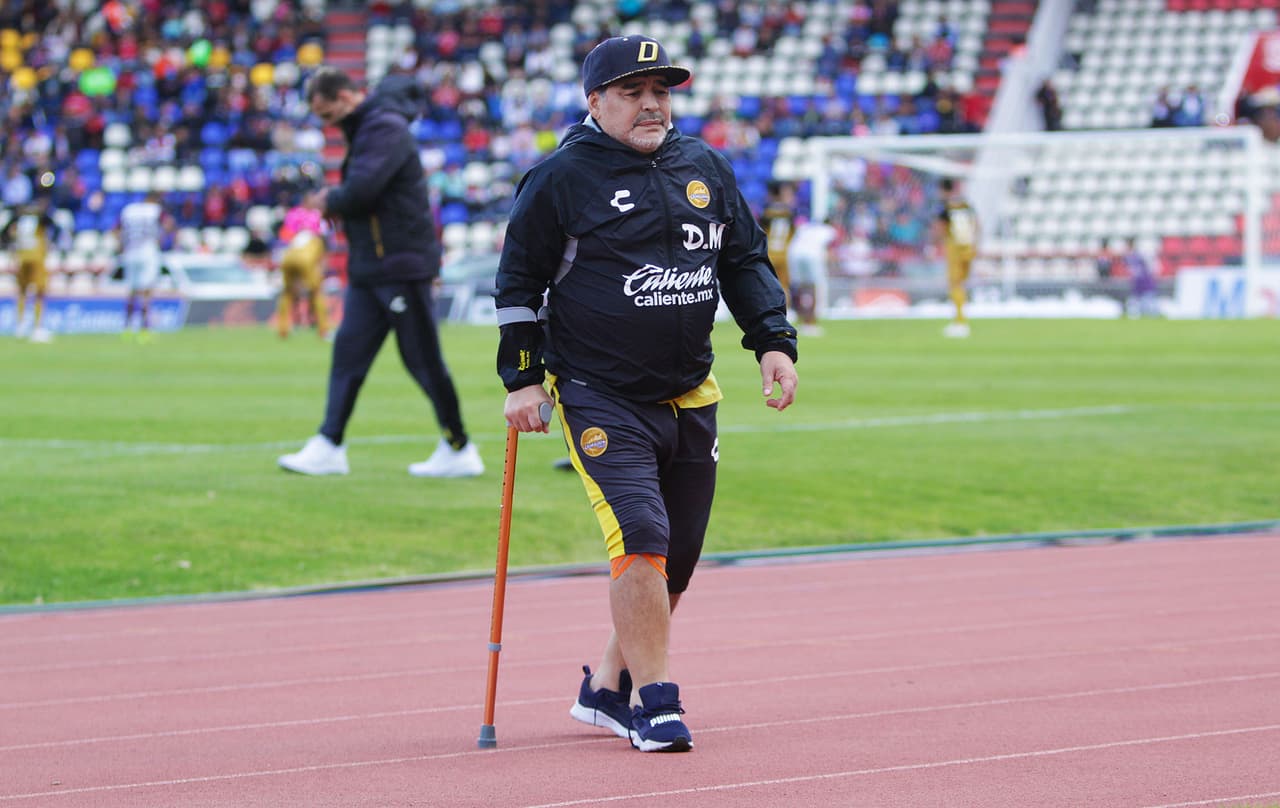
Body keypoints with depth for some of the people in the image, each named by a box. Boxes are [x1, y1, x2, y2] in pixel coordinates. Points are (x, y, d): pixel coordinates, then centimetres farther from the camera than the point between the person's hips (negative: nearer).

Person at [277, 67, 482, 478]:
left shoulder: (385, 128, -16)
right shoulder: (365, 129, 16)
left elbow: (361, 190, -26)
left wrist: (328, 200, -6)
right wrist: (335, 202, -1)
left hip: (401, 265, -10)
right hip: (369, 268, 10)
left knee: (423, 359, -3)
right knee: (348, 351, 6)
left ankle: (459, 451, 5)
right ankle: (329, 447, 8)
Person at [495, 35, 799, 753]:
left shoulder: (706, 170, 9)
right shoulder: (562, 179, -5)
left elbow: (746, 261, 17)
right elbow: (520, 281, -1)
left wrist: (774, 341, 4)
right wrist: (522, 380, -6)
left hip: (690, 398, 6)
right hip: (600, 397, -6)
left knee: (677, 558, 9)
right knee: (641, 538, -20)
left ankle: (608, 689, 24)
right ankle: (654, 702, -14)